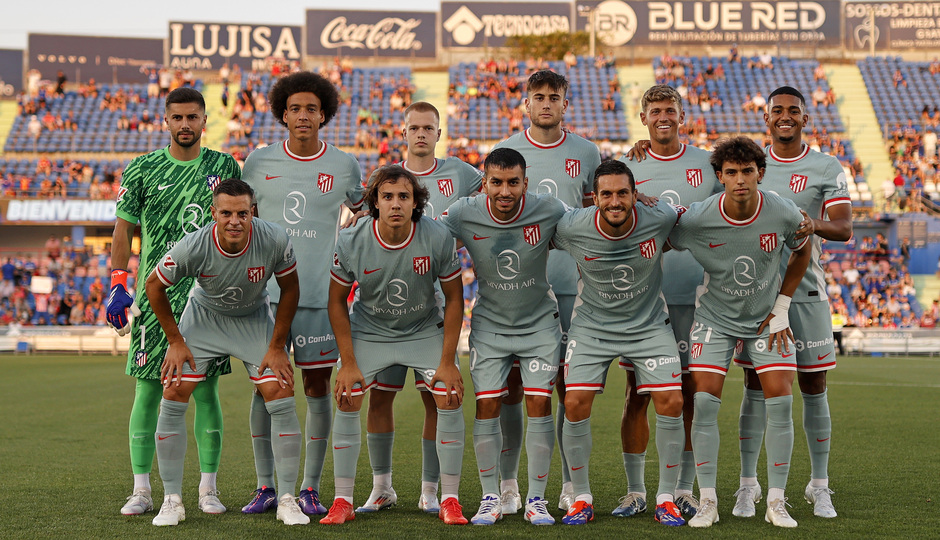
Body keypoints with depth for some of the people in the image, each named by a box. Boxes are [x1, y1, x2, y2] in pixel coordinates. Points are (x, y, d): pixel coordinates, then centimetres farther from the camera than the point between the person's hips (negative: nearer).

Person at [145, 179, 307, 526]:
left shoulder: (274, 241, -28)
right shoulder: (193, 247, -29)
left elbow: (290, 288, -10)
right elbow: (154, 285, -10)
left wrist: (277, 346, -10)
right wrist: (175, 341, -8)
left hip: (255, 318, 0)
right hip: (204, 316, 0)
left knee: (282, 399, -12)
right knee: (173, 396, -12)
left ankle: (287, 500, 0)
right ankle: (172, 500, 2)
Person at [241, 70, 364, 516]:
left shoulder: (344, 166, 2)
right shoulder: (259, 162, 5)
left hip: (321, 295, -1)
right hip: (267, 292, 1)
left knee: (317, 387, 2)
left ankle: (310, 488, 11)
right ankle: (265, 486, 13)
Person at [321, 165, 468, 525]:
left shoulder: (438, 238, -22)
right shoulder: (352, 242, -20)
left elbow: (454, 298, -10)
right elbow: (337, 302, -7)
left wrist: (448, 361, -12)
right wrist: (348, 363, -10)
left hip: (425, 330, 0)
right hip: (368, 330, 0)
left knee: (450, 400, -13)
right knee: (346, 402, -12)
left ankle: (450, 501, 1)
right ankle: (343, 502, 1)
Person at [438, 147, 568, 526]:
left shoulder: (548, 210, -16)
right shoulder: (464, 214, -15)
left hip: (540, 324, 0)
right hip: (489, 324, 1)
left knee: (539, 403, -5)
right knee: (487, 405, -4)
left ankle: (536, 499, 8)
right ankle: (490, 499, 10)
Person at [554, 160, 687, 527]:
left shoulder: (659, 218, -18)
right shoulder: (571, 228, -20)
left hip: (649, 325, 1)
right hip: (592, 326, 0)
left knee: (671, 402, -11)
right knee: (575, 404, -12)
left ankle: (666, 498, 6)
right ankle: (581, 498, 7)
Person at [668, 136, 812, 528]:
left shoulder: (784, 213, -16)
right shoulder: (697, 218, -20)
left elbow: (802, 253, 4)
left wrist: (781, 308, 1)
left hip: (766, 319, 1)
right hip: (715, 318, -1)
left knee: (780, 400, -9)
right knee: (704, 400, -11)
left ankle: (776, 502, 4)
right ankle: (707, 501, 2)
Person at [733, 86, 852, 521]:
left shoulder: (827, 168, 2)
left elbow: (844, 228, -9)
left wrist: (811, 223, -29)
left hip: (806, 290, -1)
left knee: (814, 388, 4)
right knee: (755, 387, 2)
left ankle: (819, 487, 16)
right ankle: (748, 485, 9)